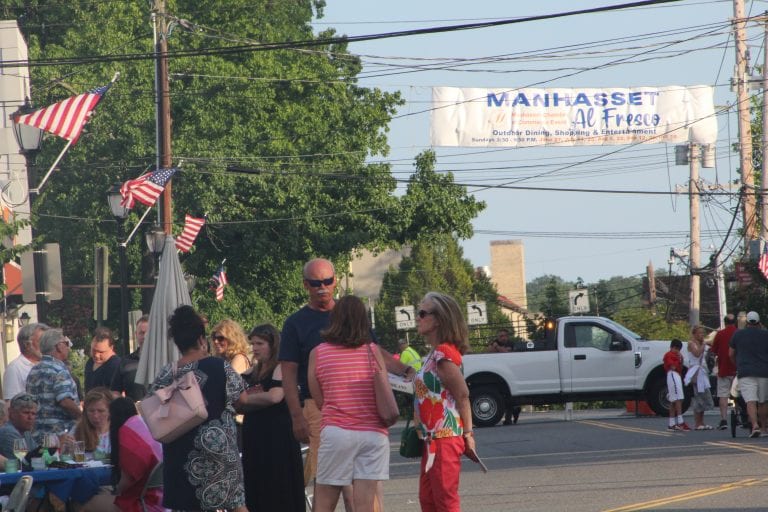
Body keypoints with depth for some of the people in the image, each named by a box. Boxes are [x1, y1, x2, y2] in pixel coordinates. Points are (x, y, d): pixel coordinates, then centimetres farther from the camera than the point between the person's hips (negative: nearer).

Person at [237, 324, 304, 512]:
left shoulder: (280, 369, -6)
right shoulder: (252, 374, 17)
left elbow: (274, 396, -21)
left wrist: (245, 399, -8)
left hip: (277, 438, -8)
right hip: (254, 437, 8)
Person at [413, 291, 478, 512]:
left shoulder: (443, 354, -15)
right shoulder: (435, 353, 14)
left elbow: (463, 394, -18)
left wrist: (467, 433, -17)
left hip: (444, 439, -10)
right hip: (433, 439, 10)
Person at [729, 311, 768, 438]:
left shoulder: (738, 334, 8)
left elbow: (731, 354, 17)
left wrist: (737, 365, 33)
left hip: (745, 372, -1)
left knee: (751, 401, -12)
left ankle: (755, 425, -29)